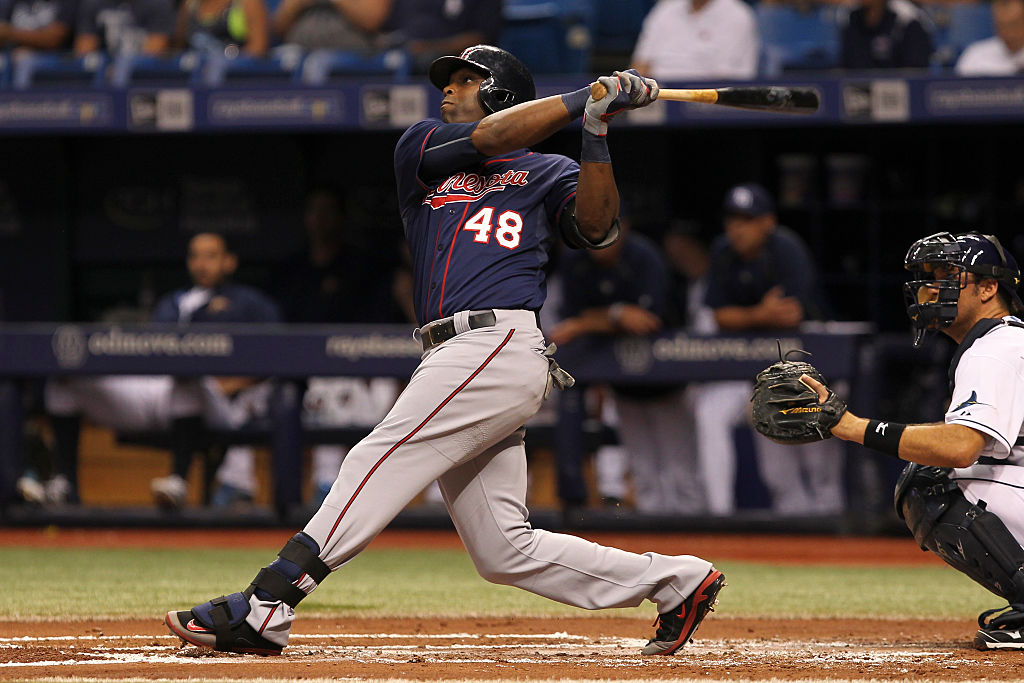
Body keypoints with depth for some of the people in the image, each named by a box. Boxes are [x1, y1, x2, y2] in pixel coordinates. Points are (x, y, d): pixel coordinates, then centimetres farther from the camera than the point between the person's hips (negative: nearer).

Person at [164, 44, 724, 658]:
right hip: (457, 354, 6)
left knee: (378, 463, -17)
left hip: (500, 347, -6)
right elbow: (490, 137, 6)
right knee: (503, 549, 1)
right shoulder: (421, 150, 24)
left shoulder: (546, 172, 13)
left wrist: (596, 137, -13)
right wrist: (586, 99, 5)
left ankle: (263, 610, -22)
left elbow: (597, 228, -4)